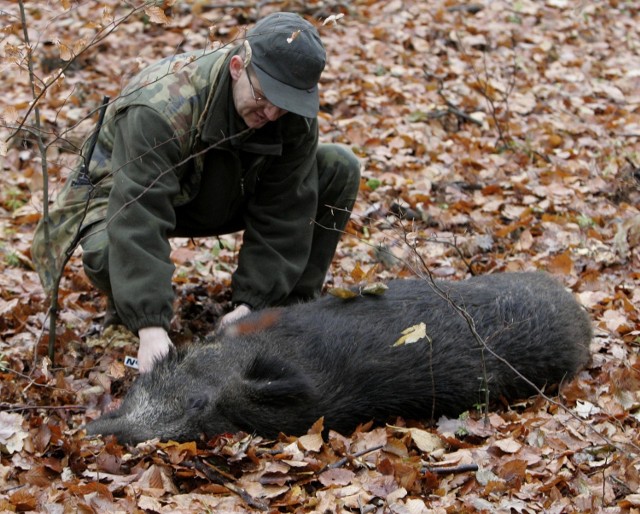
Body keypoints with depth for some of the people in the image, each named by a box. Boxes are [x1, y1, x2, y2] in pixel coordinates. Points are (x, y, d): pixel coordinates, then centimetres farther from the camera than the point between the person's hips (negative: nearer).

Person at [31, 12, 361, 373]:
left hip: (228, 194, 5)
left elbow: (283, 213, -20)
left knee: (340, 168, -12)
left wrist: (252, 302, -29)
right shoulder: (161, 110, -40)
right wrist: (151, 327, -52)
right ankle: (129, 308, -4)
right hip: (131, 193, -5)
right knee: (108, 253, -41)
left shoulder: (295, 116, -23)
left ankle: (295, 304, -4)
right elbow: (139, 223, -45)